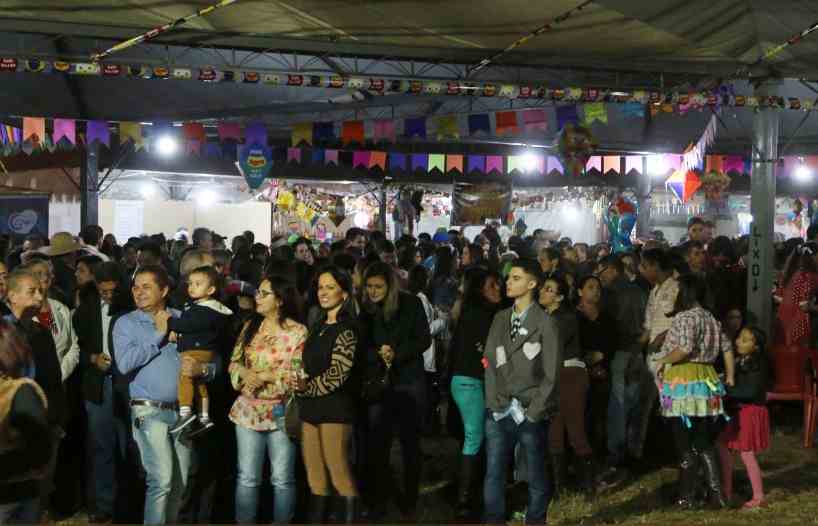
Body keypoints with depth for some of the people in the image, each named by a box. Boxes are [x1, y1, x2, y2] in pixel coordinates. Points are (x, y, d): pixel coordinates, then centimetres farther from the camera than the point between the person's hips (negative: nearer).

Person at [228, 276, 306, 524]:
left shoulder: (298, 332, -6)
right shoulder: (250, 326, 9)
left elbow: (300, 374, -11)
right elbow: (234, 362, 10)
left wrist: (264, 376, -16)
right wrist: (245, 373, -12)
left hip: (280, 412, -4)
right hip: (248, 410, 4)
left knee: (282, 479, 4)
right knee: (247, 477, 8)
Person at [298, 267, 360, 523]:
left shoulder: (346, 328, -8)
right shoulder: (318, 326, 16)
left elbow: (338, 373, -15)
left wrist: (305, 389, -11)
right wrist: (301, 393, 6)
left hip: (335, 407, -7)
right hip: (311, 406, 8)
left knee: (339, 473, -4)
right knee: (314, 475, 9)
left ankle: (351, 517, 5)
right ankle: (316, 518, 16)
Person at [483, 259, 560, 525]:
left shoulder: (545, 323, -3)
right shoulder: (500, 319, 11)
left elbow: (551, 375, -5)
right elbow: (490, 363, 8)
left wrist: (533, 413, -9)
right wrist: (494, 403, -3)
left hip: (530, 416, -4)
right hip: (498, 413, 4)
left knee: (536, 477, 6)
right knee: (493, 475, 4)